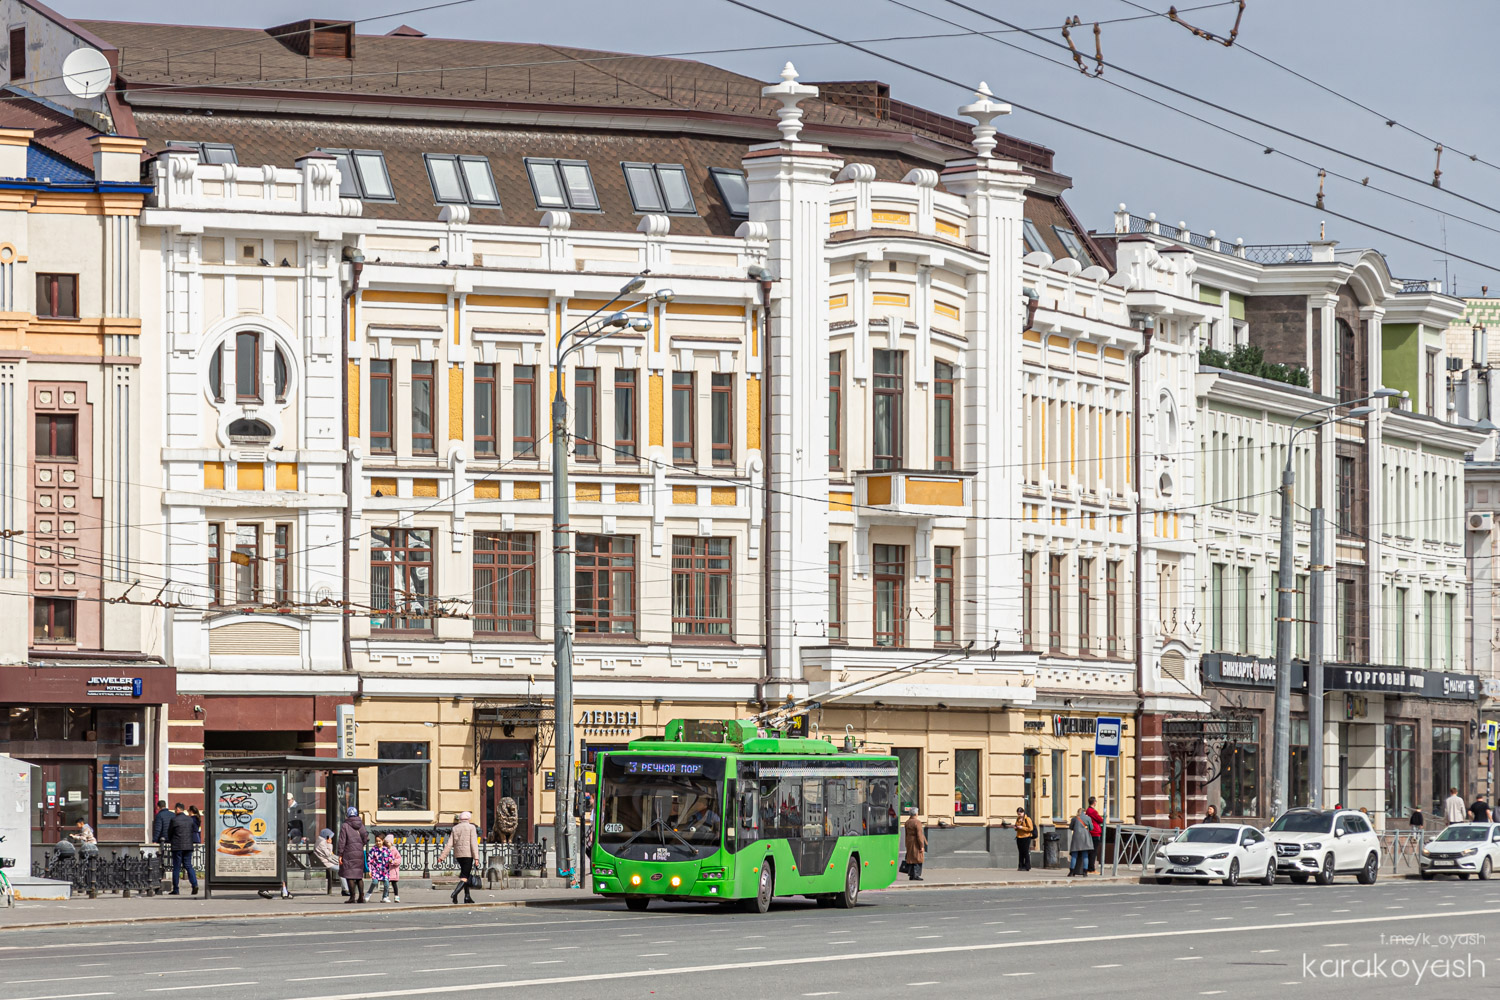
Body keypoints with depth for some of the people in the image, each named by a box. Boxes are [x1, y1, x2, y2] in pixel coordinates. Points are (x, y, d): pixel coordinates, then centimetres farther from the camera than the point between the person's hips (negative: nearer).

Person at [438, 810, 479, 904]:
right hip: (468, 854, -5)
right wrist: (476, 857, -15)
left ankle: (467, 896, 18)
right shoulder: (471, 827, -3)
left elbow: (449, 844, 4)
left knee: (465, 874, 19)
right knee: (465, 877, -7)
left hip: (458, 854, 5)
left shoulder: (455, 828, 10)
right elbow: (474, 843, -11)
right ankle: (455, 893, -28)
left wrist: (442, 856, 4)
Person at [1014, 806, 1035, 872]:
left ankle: (1027, 867, -4)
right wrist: (1016, 827, -3)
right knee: (1020, 852, 7)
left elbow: (1030, 828, -13)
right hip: (1019, 837, 7)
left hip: (1026, 837, -7)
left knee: (1026, 852, -7)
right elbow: (1015, 827, 21)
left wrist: (1022, 827, -17)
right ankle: (1021, 866, 11)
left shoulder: (1027, 819, -7)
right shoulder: (1018, 819, 15)